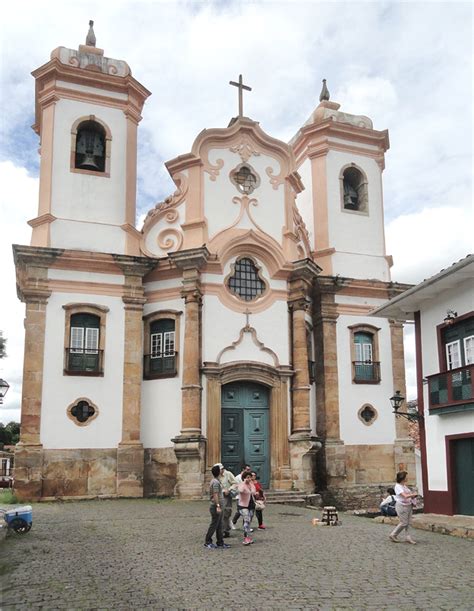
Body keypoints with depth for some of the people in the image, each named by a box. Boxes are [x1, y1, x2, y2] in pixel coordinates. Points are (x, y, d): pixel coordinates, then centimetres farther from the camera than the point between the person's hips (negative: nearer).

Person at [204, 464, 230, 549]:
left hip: (217, 507, 10)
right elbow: (215, 495, -22)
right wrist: (218, 506, -24)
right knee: (214, 525, -2)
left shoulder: (215, 481, 14)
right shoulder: (215, 482, -17)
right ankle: (207, 542, 6)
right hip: (215, 506, -10)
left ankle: (220, 543, 17)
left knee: (219, 526, 12)